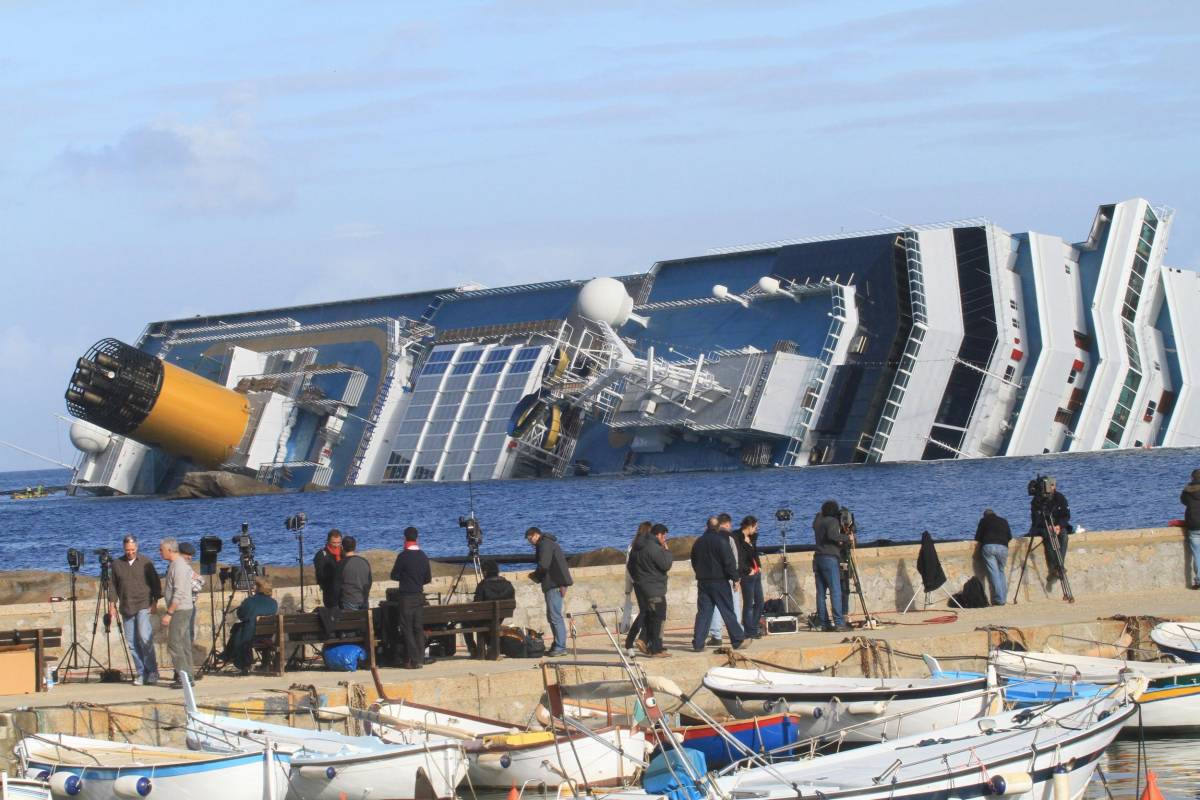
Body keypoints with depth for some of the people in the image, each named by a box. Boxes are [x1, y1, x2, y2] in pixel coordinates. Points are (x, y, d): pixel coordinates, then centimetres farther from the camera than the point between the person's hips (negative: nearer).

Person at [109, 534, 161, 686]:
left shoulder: (146, 563, 4)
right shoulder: (117, 564, 10)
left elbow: (156, 583, 6)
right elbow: (113, 585, 13)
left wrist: (155, 602, -2)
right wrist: (112, 603, 5)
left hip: (144, 606, -3)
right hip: (126, 608, 3)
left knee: (145, 638, -16)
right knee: (132, 643, 1)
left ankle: (152, 672, -9)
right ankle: (141, 673, 7)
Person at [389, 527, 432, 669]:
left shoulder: (403, 556, -13)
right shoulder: (423, 556, 4)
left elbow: (394, 576, -7)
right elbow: (428, 578, 10)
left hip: (407, 597, -5)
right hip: (419, 596, 5)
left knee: (407, 629, -2)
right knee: (419, 628, 10)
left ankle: (413, 660, -7)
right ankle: (420, 659, 9)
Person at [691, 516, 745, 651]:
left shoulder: (698, 542, 9)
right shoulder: (721, 540, -11)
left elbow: (694, 562, 17)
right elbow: (728, 562, -13)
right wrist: (735, 578, -6)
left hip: (703, 582, 5)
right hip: (720, 581, -5)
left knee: (703, 612, 5)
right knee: (728, 611, 1)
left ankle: (698, 643, -2)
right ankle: (738, 640, 4)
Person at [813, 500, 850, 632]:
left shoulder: (818, 521, 14)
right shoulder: (833, 521, -6)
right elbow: (832, 535, -22)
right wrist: (846, 538, -12)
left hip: (817, 558, 7)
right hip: (830, 558, -7)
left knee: (821, 592, 7)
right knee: (835, 591, -9)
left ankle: (824, 623, 6)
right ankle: (839, 623, -16)